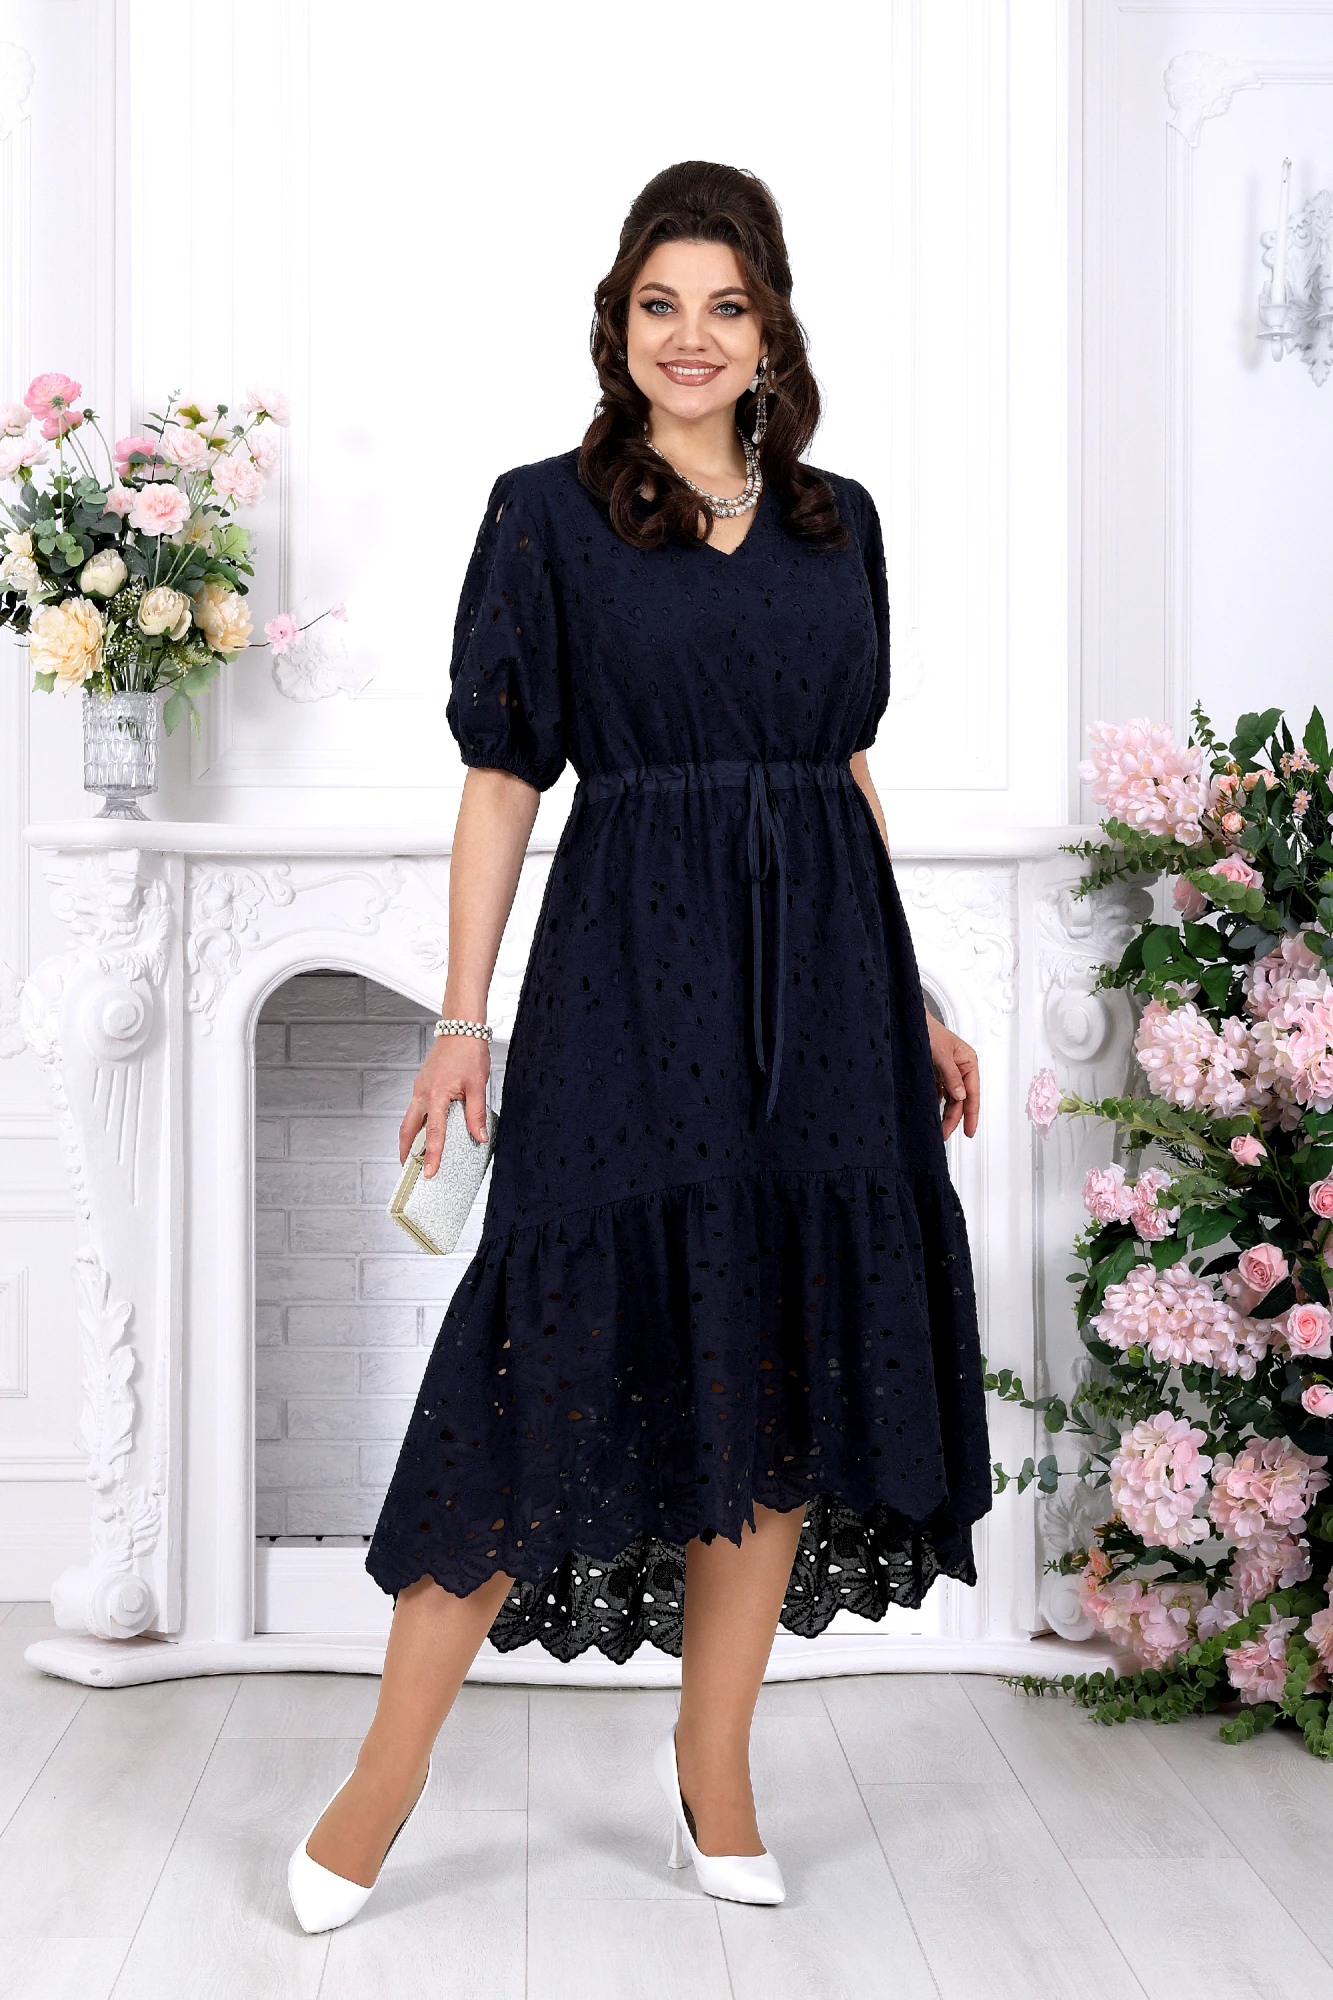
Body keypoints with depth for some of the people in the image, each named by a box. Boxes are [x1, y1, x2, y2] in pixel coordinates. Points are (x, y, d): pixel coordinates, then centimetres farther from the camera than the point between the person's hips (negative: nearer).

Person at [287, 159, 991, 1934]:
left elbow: (854, 772, 16)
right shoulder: (548, 517, 2)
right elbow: (501, 781, 0)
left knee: (790, 1357, 6)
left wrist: (912, 1000, 13)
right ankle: (385, 1782, 9)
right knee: (572, 1347, -5)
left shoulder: (840, 521, 13)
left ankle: (712, 1769, 21)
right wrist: (463, 1016, -6)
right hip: (631, 968, -4)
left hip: (823, 969, 4)